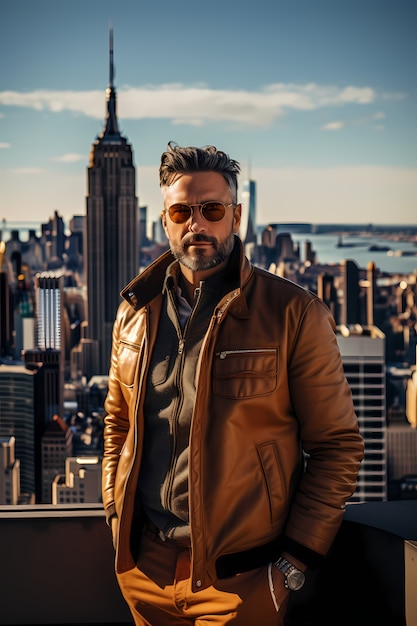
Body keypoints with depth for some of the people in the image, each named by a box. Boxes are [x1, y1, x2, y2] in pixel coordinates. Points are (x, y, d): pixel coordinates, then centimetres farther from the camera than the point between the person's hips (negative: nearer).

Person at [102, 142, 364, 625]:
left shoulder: (294, 314, -9)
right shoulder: (135, 313, 5)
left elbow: (337, 445, -8)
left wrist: (295, 560, -11)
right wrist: (115, 512, 8)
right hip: (143, 567, 5)